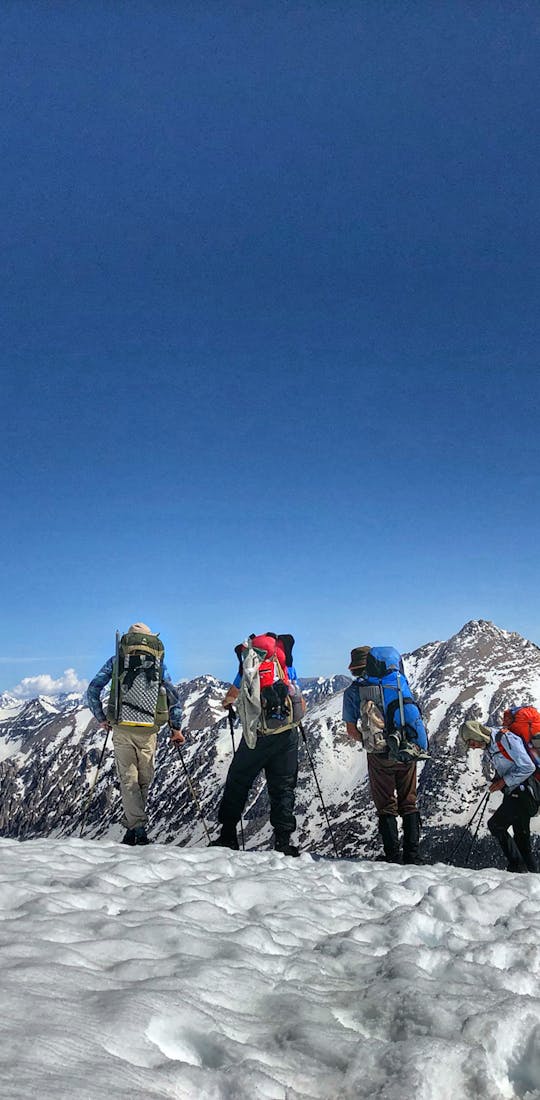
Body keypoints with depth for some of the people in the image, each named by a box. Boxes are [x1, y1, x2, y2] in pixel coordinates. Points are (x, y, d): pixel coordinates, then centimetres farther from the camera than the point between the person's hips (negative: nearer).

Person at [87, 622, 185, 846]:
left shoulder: (116, 661, 10)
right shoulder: (159, 663, 12)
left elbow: (92, 690, 6)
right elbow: (173, 695, 6)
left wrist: (101, 718, 17)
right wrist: (176, 728, 10)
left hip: (122, 728, -1)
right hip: (149, 729, 1)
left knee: (128, 779, 4)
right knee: (144, 780, 14)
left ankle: (137, 828, -6)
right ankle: (133, 823, 18)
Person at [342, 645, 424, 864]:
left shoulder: (352, 691, 0)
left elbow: (351, 731, 0)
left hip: (379, 755, -2)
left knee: (386, 807, 10)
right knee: (408, 803, 13)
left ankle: (393, 856, 8)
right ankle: (412, 854, 12)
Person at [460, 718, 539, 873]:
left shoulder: (506, 739, -19)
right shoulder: (490, 747, 11)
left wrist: (504, 781, -17)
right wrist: (497, 781, 3)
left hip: (524, 792, -10)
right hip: (514, 794, 10)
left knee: (495, 824, -12)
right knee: (521, 837, 12)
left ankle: (517, 866, -7)